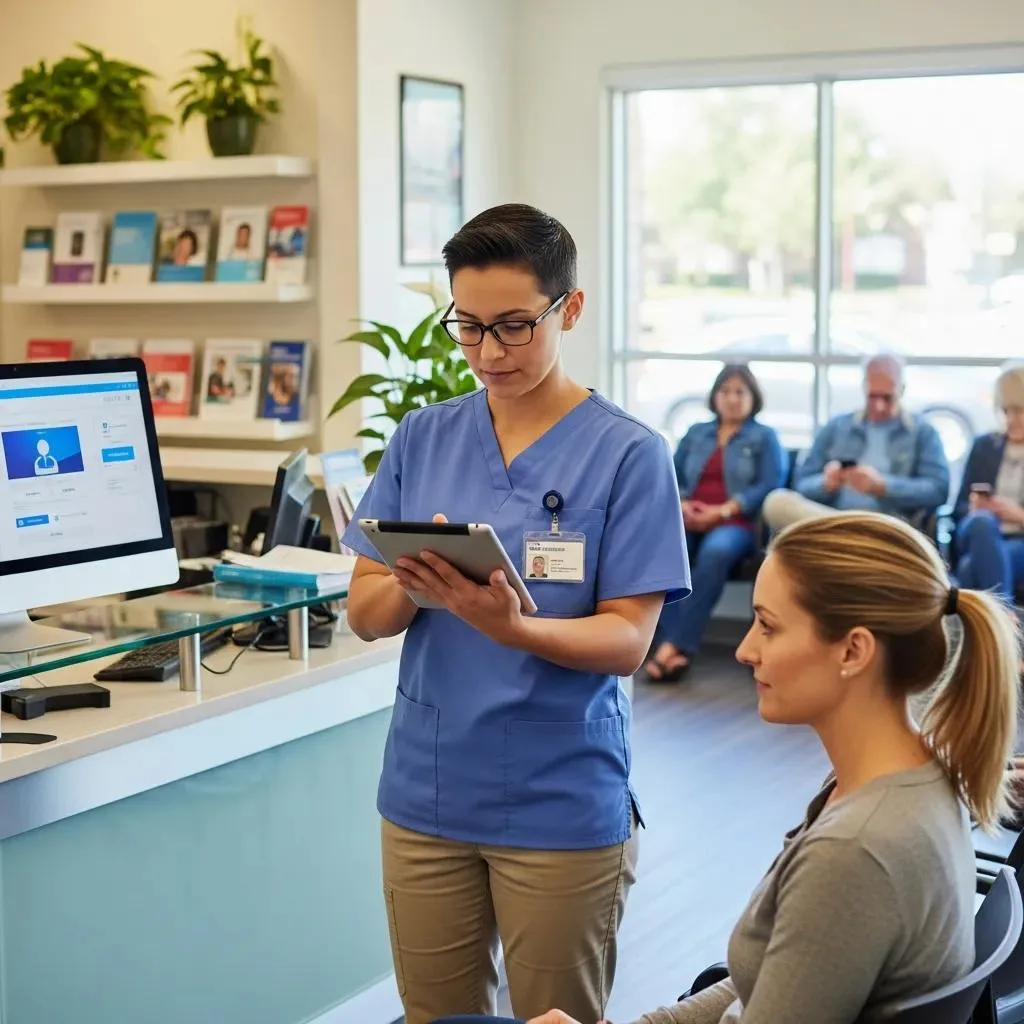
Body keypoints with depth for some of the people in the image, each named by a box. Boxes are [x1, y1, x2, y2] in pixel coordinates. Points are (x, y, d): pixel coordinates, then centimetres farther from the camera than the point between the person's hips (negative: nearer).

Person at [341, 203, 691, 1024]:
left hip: (563, 805, -3)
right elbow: (364, 613, 3)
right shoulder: (422, 438, 3)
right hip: (425, 794, 4)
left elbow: (627, 641, -12)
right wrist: (414, 585, -20)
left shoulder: (628, 454, -9)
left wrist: (509, 625, -30)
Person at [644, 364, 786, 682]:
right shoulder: (696, 433, 25)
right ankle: (673, 647, -43)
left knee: (716, 551, -40)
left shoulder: (765, 437, 14)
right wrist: (682, 504, -4)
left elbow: (770, 486, -1)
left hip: (737, 523, -3)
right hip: (690, 520, 3)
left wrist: (722, 511, -13)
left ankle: (675, 645, -42)